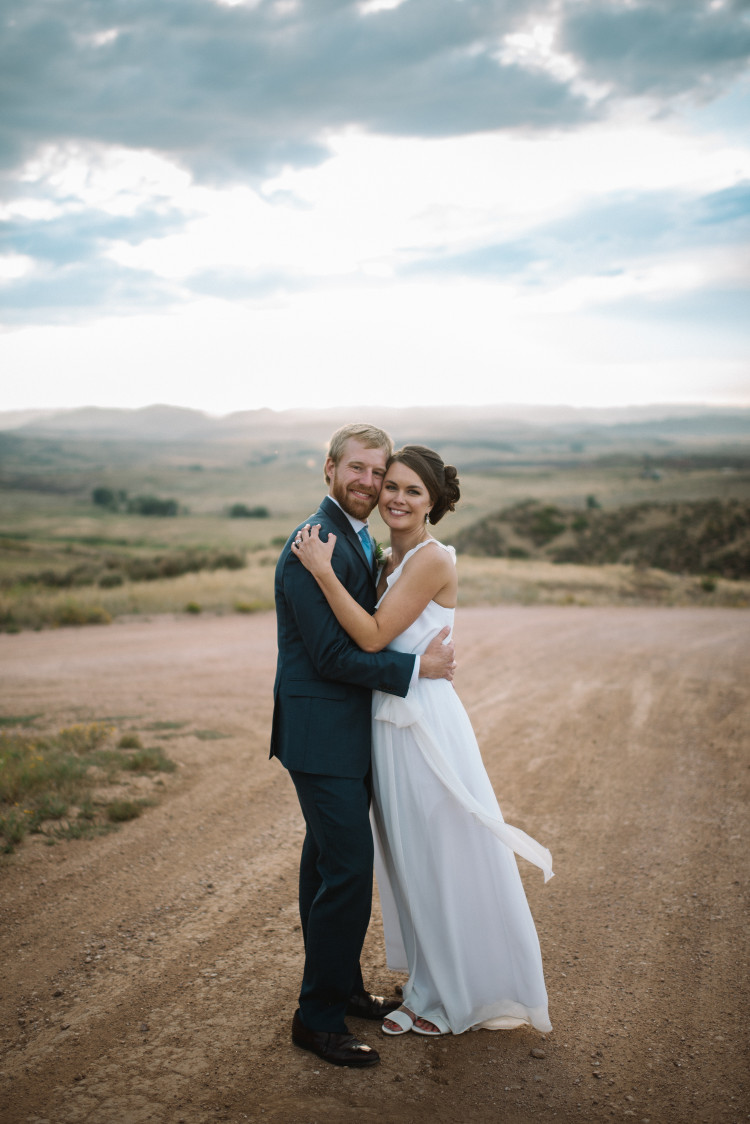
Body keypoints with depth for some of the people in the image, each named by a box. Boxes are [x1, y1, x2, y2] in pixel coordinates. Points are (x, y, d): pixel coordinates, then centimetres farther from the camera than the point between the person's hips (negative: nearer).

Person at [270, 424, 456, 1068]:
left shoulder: (361, 542, 13)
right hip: (321, 734, -10)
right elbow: (331, 654, -22)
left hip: (346, 731, 10)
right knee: (349, 873, -6)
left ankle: (342, 987, 35)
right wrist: (417, 668, -17)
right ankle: (318, 1017, 9)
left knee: (330, 865, 20)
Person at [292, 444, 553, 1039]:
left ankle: (459, 997, 24)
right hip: (390, 725, 9)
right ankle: (431, 990, 36)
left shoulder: (432, 558, -16)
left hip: (426, 725, -9)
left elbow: (373, 636, -21)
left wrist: (324, 570, -22)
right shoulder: (390, 560, 11)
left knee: (447, 861, 6)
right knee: (410, 864, 19)